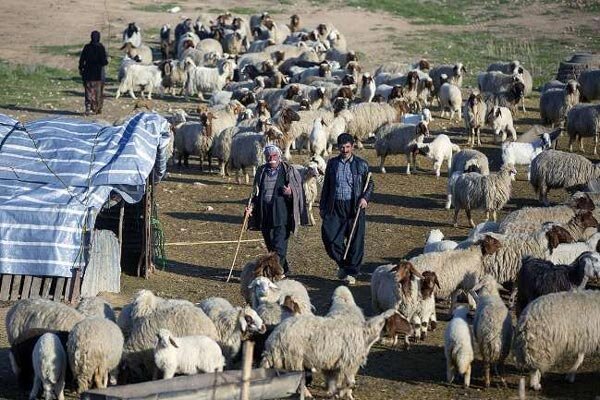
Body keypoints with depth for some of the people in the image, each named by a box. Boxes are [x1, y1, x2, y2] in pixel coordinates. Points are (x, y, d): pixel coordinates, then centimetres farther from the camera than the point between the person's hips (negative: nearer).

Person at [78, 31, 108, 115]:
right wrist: (106, 62, 10)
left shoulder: (87, 47, -4)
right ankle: (97, 109, 17)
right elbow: (104, 61, -13)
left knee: (89, 91, 5)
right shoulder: (101, 48, -12)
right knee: (98, 92, 12)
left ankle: (88, 108, -7)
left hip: (88, 72, 2)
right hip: (98, 73, -1)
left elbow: (82, 60, 0)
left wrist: (81, 69, 13)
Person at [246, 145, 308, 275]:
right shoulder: (262, 171, 12)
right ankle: (284, 269, 26)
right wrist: (252, 206, 5)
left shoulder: (289, 171, 1)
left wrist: (290, 192, -19)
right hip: (264, 214, 5)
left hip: (281, 213, -5)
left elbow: (298, 192, 2)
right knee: (270, 245, 10)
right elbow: (256, 193, 20)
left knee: (279, 246, -12)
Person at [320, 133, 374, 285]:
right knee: (330, 237, -8)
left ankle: (351, 273, 12)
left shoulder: (361, 164, 4)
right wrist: (322, 206, 13)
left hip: (354, 207, -1)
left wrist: (365, 198, -9)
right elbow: (326, 186, 14)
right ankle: (342, 264, 15)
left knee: (356, 241, 0)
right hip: (335, 206, 2)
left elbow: (369, 184, 9)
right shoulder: (332, 163, 9)